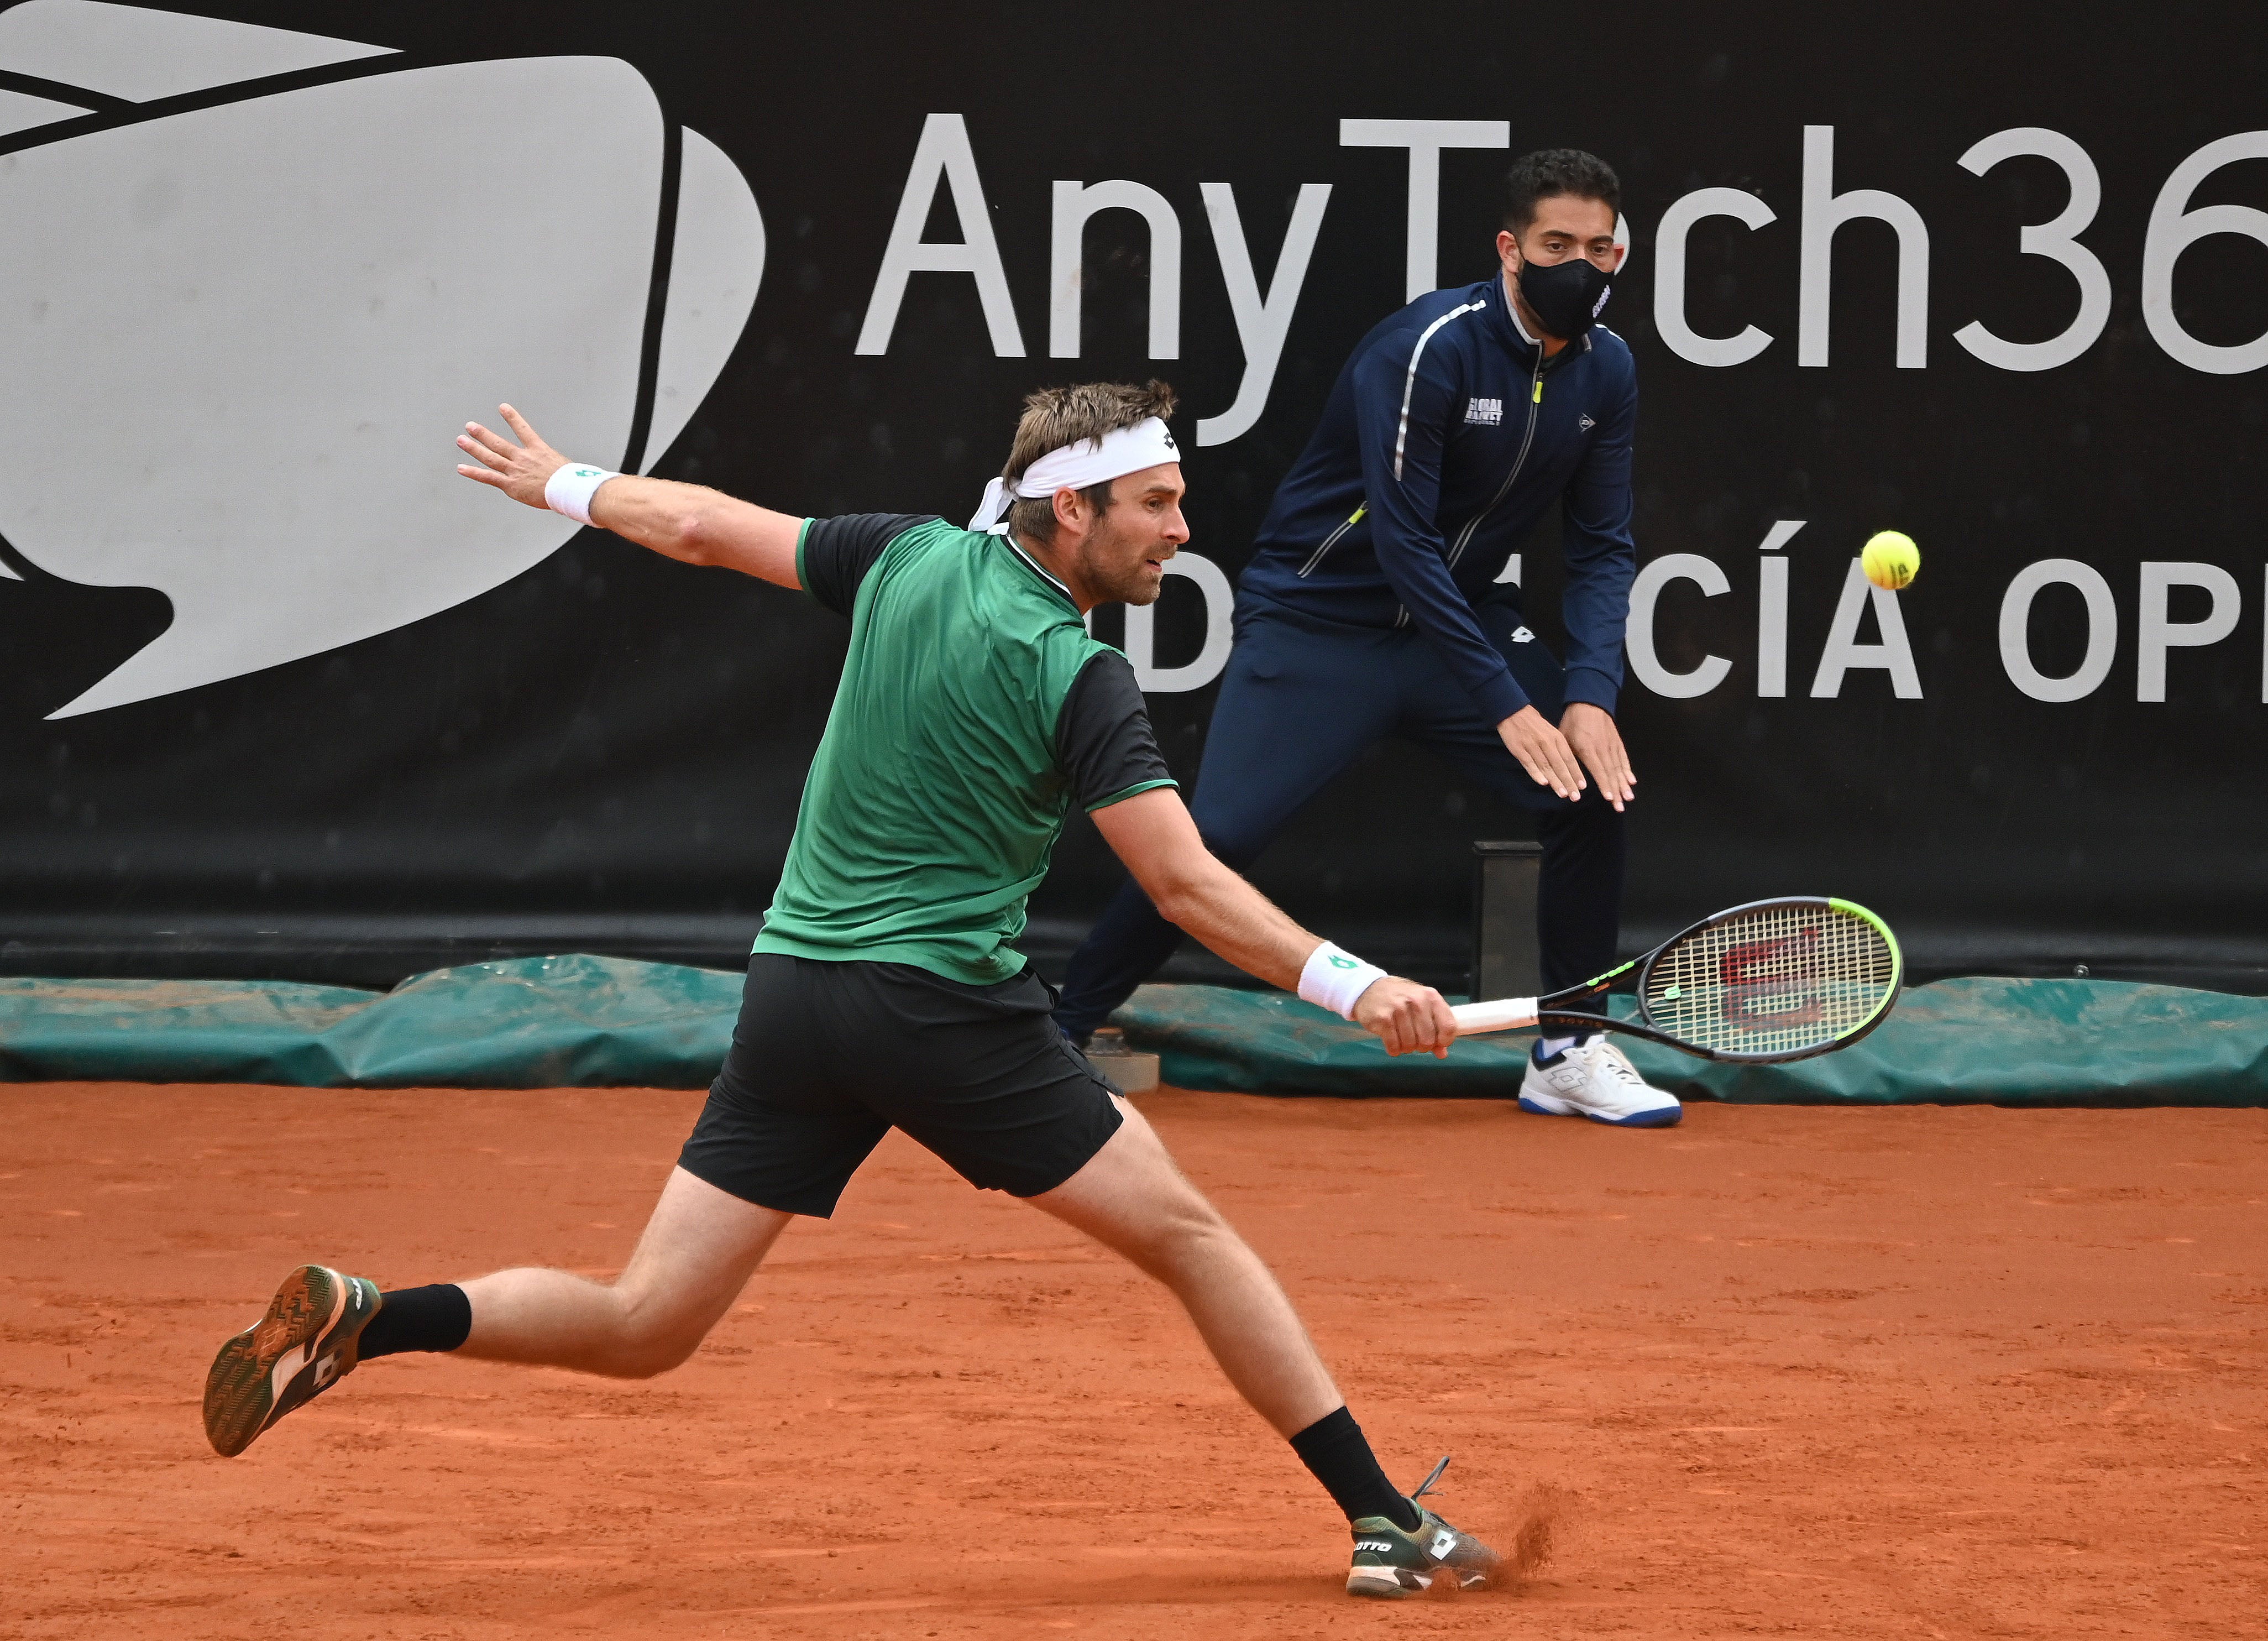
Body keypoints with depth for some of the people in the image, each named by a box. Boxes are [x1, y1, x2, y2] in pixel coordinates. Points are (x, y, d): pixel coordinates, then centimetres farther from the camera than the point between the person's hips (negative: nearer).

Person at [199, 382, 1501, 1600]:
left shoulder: (909, 559, 7)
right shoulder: (1080, 680, -11)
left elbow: (706, 528, 18)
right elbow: (1186, 885, -19)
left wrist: (569, 486, 35)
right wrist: (1348, 983, -22)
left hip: (795, 990, 6)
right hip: (952, 1006, -6)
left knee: (645, 1326, 8)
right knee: (1188, 1236, 6)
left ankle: (359, 1318, -9)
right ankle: (1387, 1521, 5)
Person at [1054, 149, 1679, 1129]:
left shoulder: (1606, 369, -2)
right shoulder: (1428, 347, -22)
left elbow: (1602, 549, 2)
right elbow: (1404, 543, -24)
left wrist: (1589, 696, -16)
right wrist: (1507, 706, -27)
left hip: (1463, 617, 6)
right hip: (1320, 621, -6)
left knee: (1592, 791, -10)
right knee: (1216, 837, -16)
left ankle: (1566, 1056, 6)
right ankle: (1057, 1037, 1)